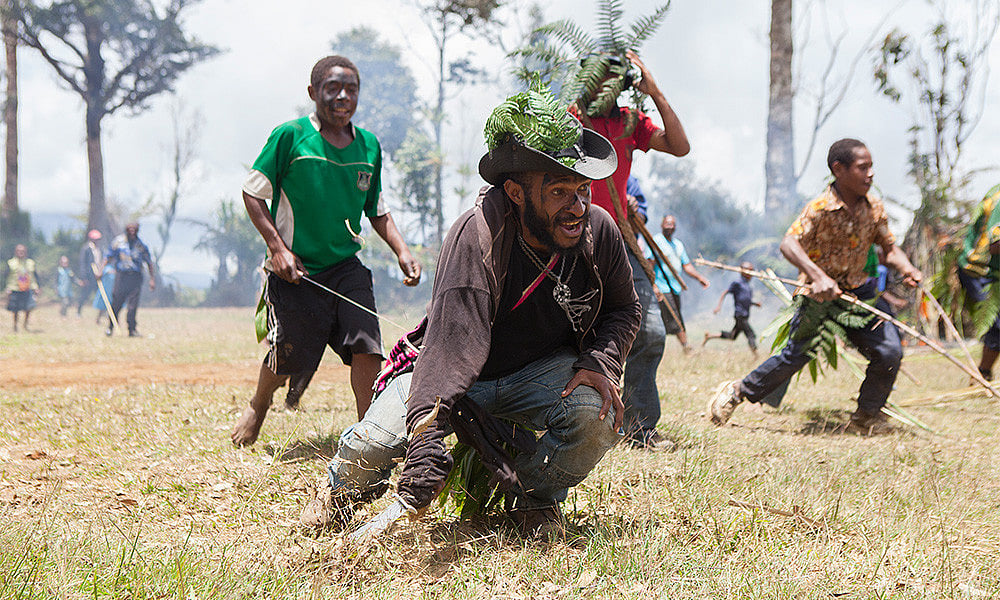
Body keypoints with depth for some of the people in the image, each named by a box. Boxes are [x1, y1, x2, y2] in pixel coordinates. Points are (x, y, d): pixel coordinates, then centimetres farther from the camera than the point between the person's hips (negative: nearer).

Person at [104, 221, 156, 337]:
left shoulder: (141, 245, 4)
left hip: (136, 277, 1)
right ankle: (110, 327, 14)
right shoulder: (118, 241, 3)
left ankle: (132, 329, 1)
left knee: (133, 304, -6)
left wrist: (152, 279, 6)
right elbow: (108, 257, 8)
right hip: (121, 276, -1)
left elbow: (149, 263, 11)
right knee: (116, 303, -1)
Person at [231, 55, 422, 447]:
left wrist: (401, 250, 2)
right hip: (295, 269, -4)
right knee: (287, 357, 0)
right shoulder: (290, 136, -8)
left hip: (345, 265, 4)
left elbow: (377, 211, 17)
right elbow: (253, 193, -4)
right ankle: (258, 406, 32)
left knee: (366, 345, -14)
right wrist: (277, 247, -14)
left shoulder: (369, 146, 6)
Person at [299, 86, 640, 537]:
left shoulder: (599, 232, -16)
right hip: (459, 374, -2)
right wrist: (427, 435, -55)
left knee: (596, 415, -29)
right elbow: (452, 336, -43)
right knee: (370, 447, -20)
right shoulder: (478, 235, -31)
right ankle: (344, 490, 20)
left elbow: (623, 308, 5)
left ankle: (535, 498, 4)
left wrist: (602, 364, -17)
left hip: (543, 371, 3)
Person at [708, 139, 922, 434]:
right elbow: (789, 243, -29)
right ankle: (737, 392, 15)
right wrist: (819, 276, -43)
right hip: (820, 293, -5)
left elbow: (889, 247, 8)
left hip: (858, 291, 5)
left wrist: (906, 268, -15)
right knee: (795, 355, -8)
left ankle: (866, 415, 15)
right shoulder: (820, 208, -19)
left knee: (890, 352, -7)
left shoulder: (874, 207, -1)